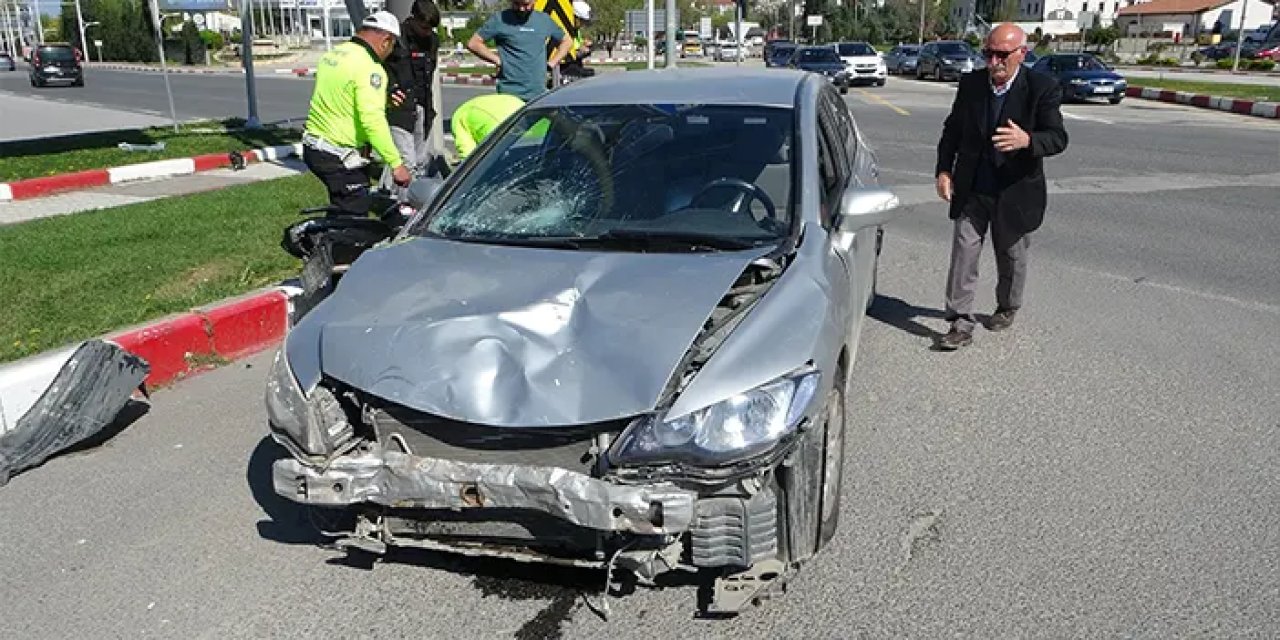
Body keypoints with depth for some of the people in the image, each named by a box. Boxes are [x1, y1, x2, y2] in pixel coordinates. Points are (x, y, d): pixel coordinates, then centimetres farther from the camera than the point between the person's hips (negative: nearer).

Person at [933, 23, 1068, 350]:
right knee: (963, 252, -6)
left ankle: (1007, 307, 39)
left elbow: (1058, 138, -16)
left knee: (1011, 256, 16)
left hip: (1015, 191, -2)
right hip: (971, 189, 2)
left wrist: (1027, 140, -38)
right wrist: (944, 169, -2)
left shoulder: (1042, 88, -12)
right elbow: (952, 129, 9)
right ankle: (961, 323, -2)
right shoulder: (971, 83, -1)